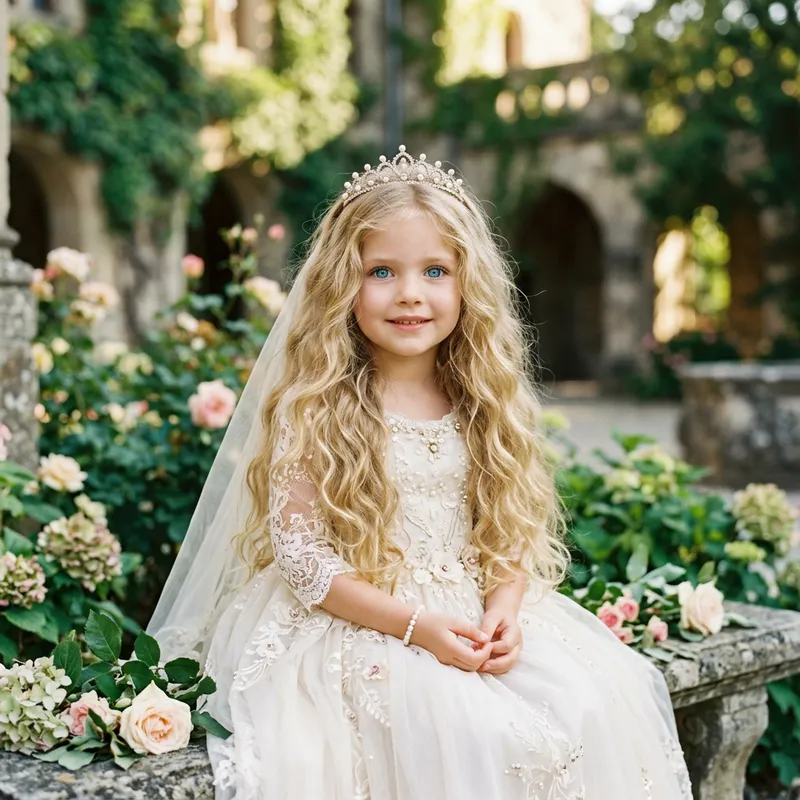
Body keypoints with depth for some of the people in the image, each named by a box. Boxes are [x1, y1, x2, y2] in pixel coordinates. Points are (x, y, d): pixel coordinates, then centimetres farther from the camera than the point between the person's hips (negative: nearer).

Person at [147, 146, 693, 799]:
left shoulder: (484, 401, 7)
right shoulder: (312, 405, -7)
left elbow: (512, 529, 9)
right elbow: (300, 553, -11)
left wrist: (503, 612, -11)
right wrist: (418, 625, -18)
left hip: (478, 618, 5)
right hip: (356, 627, -5)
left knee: (599, 699, -16)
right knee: (465, 726, -30)